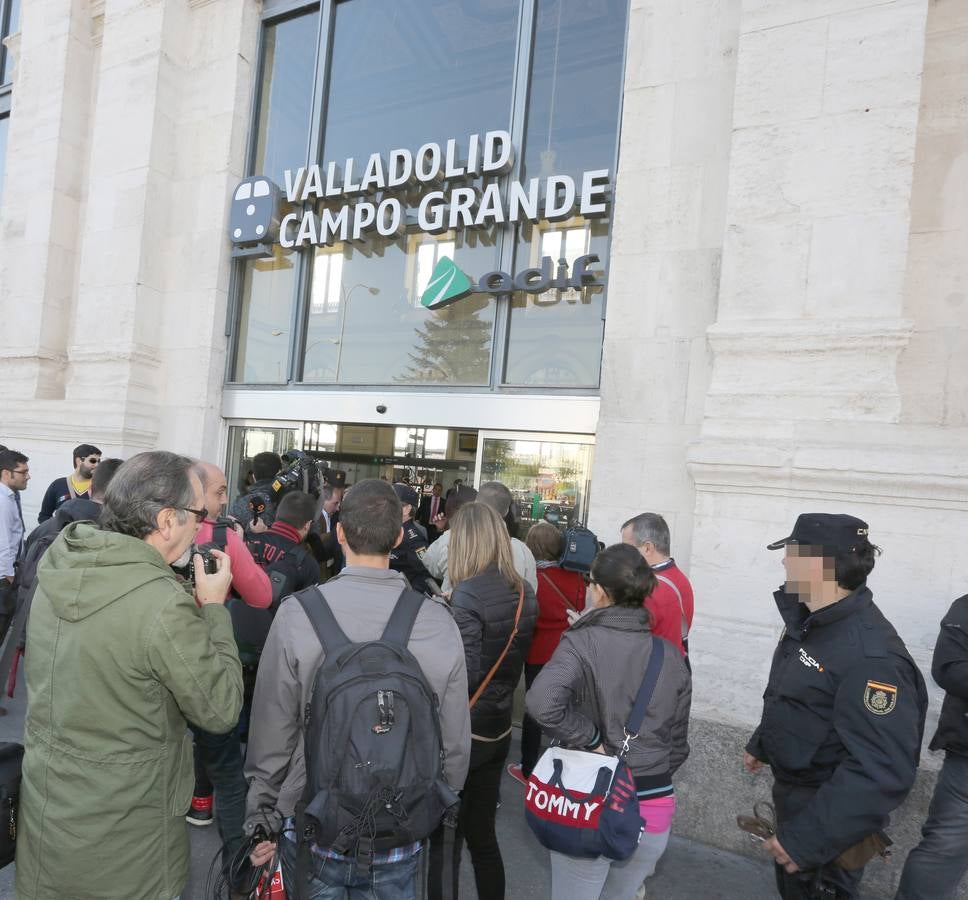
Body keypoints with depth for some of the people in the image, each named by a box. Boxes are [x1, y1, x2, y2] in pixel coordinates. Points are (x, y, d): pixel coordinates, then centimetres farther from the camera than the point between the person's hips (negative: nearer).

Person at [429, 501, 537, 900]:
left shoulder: (467, 593, -20)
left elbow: (464, 675, -22)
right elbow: (514, 660, 9)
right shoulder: (525, 594, 1)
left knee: (444, 840, 11)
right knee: (482, 835, 20)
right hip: (499, 729, 7)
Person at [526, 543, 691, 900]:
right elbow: (678, 744, 9)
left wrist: (591, 739, -18)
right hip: (654, 810, 4)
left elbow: (542, 702, -33)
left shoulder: (582, 642, -16)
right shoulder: (672, 657, -1)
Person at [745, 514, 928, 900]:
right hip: (793, 794, 8)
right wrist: (761, 744, 22)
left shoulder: (872, 655, -33)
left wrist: (808, 839, -34)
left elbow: (882, 772, -35)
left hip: (827, 818, -8)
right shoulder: (810, 621, -1)